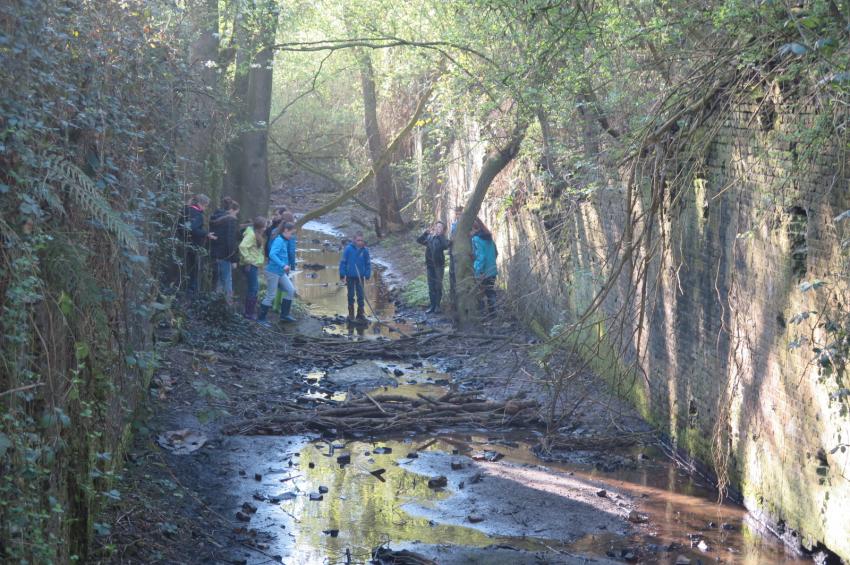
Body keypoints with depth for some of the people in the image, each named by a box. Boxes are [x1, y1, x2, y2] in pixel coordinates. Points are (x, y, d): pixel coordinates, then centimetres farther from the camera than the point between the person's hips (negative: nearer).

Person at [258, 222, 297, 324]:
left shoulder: (285, 241, 10)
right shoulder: (279, 240, -18)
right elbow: (272, 254, -31)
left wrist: (287, 265, 11)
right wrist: (283, 265, -33)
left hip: (281, 272, 9)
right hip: (273, 271, -9)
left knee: (291, 290, 8)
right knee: (271, 295, -2)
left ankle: (284, 315, 16)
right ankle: (260, 319, 9)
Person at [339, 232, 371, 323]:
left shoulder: (365, 250, -6)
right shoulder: (348, 249, -14)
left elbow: (368, 263, 3)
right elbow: (343, 262, -8)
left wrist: (367, 275, 0)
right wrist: (342, 275, -8)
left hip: (360, 276, 2)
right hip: (350, 276, -2)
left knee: (361, 295, 6)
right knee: (351, 295, 10)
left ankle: (361, 313, 16)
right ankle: (351, 314, 20)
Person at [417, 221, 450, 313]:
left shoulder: (442, 238, -5)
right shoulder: (429, 237, 6)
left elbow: (446, 245, -24)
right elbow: (418, 240, 2)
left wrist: (440, 235, -21)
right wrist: (425, 233, -9)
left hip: (439, 265, -4)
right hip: (430, 265, 4)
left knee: (438, 285, 2)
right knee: (431, 286, 8)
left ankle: (437, 305, 9)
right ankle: (433, 305, 14)